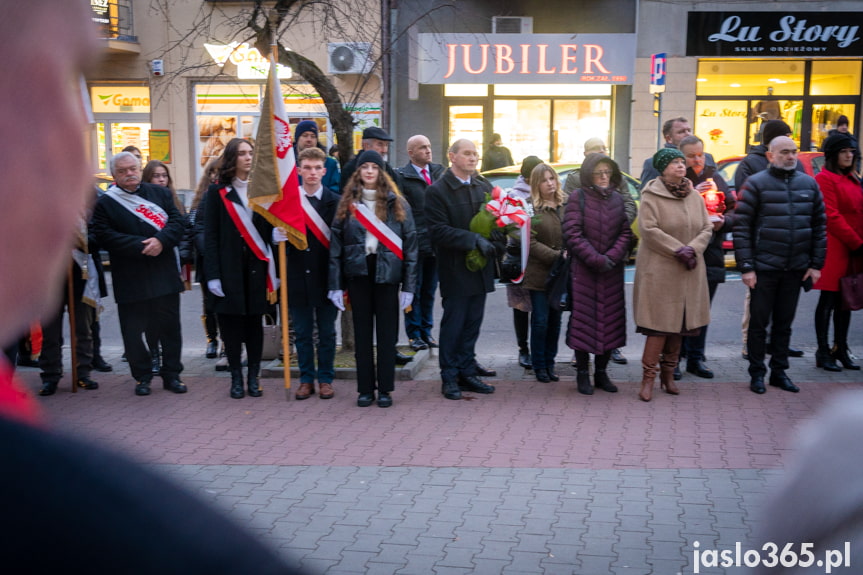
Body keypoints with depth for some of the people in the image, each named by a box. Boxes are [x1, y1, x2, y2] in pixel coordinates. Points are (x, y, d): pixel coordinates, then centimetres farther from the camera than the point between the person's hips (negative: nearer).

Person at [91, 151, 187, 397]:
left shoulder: (159, 193, 9)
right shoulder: (105, 203, 2)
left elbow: (177, 221, 2)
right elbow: (104, 236, -10)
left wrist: (161, 240, -18)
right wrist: (142, 246, -17)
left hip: (165, 275, 2)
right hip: (130, 280, -2)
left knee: (169, 326, 7)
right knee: (133, 329, 4)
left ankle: (171, 374, 18)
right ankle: (142, 377, 18)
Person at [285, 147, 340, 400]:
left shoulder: (336, 202, -1)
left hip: (326, 277, -1)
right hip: (298, 277, 1)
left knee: (326, 332, 8)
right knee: (302, 332, 9)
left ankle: (325, 379, 19)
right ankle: (306, 379, 19)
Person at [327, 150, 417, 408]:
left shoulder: (397, 203, 3)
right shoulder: (347, 203, 5)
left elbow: (410, 243, 0)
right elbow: (336, 244, 2)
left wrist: (409, 285, -6)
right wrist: (335, 285, -5)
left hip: (387, 273, -1)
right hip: (358, 272, 1)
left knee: (387, 333, 4)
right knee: (362, 333, 7)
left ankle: (385, 389, 13)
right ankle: (365, 389, 15)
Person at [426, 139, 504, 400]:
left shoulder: (484, 188, 13)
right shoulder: (438, 191, -7)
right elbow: (438, 231, -15)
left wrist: (496, 245, -6)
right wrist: (474, 240, -22)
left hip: (480, 270, 6)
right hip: (455, 270, -6)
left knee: (472, 324, 11)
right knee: (453, 324, 1)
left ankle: (467, 372, 21)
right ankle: (449, 378, 11)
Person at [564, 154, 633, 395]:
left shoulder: (617, 199, 10)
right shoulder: (578, 197, -2)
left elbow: (626, 232, 5)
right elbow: (573, 233, -10)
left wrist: (611, 257, -11)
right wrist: (595, 259, -15)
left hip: (612, 271, 4)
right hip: (583, 269, -4)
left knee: (610, 320, 5)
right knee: (584, 319, -1)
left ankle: (601, 372, 16)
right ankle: (582, 373, 8)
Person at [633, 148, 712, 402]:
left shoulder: (695, 197, 12)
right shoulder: (651, 196, -6)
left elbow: (707, 228, 10)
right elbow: (648, 229, -15)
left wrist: (693, 248, -9)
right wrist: (678, 250, -17)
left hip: (689, 272, 6)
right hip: (659, 271, -6)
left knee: (679, 324, 9)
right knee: (659, 324, -8)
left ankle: (668, 374, 21)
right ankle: (648, 378, -2)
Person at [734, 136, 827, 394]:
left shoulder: (809, 184, 8)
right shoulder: (756, 184, -4)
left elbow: (820, 225, 11)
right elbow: (741, 227, -8)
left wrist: (816, 264, 5)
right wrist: (746, 267, -13)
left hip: (796, 269, 4)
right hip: (764, 268, -4)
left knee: (784, 324, 12)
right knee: (759, 323, 4)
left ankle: (779, 371, 23)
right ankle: (757, 373, 15)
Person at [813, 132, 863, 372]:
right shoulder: (825, 178, -8)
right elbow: (831, 216, -15)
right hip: (834, 248, -8)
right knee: (829, 300, -2)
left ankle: (841, 350, 19)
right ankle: (823, 352, 4)